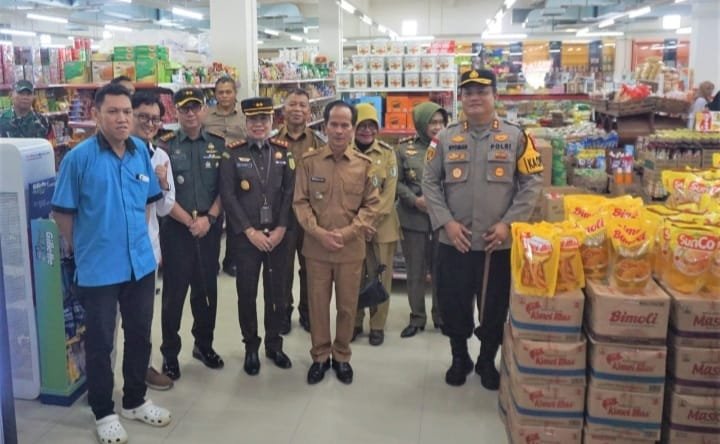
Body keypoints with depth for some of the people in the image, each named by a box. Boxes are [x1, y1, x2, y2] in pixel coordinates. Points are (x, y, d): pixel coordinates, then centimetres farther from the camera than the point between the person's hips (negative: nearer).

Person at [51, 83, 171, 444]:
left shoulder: (141, 152, 2)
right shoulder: (79, 157, -13)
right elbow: (62, 212, -7)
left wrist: (136, 236, 12)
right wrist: (82, 249, 1)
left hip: (141, 262, 5)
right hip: (98, 268, -5)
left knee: (140, 335, 16)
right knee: (99, 342, 9)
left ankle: (135, 401, 35)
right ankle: (104, 413, 26)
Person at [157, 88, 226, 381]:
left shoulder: (218, 145, 6)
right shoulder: (165, 147, -3)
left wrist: (209, 218, -9)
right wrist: (190, 221, -11)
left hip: (210, 227, 3)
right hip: (176, 228, -3)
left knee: (207, 288, 12)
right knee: (174, 291, 4)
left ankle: (204, 344, 29)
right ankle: (170, 353, 17)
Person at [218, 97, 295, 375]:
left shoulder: (284, 152, 5)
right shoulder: (232, 154, -2)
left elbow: (290, 193, 1)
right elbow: (228, 196, -8)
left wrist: (280, 229, -8)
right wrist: (250, 231, -13)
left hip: (277, 236, 2)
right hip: (245, 237, -2)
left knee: (276, 291, 10)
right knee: (247, 293, 7)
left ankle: (274, 344, 27)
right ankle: (251, 347, 23)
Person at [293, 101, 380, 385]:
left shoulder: (364, 164, -1)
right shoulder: (309, 161, -1)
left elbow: (371, 205, -1)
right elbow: (300, 202, -1)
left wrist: (347, 233, -12)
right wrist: (319, 233, -14)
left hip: (351, 248, 0)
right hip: (316, 246, 0)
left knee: (347, 305, 10)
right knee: (317, 303, 10)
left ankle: (342, 355, 29)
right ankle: (320, 355, 27)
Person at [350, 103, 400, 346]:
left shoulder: (387, 153, -1)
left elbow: (389, 192, -6)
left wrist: (371, 220, -14)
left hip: (382, 226, 0)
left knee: (380, 277, 6)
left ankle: (377, 325, 21)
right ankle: (355, 322, 25)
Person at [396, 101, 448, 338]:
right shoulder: (405, 150, 2)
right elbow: (397, 183, 3)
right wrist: (414, 200, -11)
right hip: (413, 219, 0)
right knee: (415, 272, 9)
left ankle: (441, 316, 25)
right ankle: (417, 318, 22)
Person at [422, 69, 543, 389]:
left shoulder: (515, 137, 0)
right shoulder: (445, 138, 4)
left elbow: (532, 182, -2)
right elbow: (430, 183, 3)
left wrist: (508, 224, -10)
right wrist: (446, 221, -9)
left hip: (499, 243, -1)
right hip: (454, 242, 1)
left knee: (495, 307, 11)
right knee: (453, 304, 10)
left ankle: (487, 362, 33)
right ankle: (459, 358, 33)